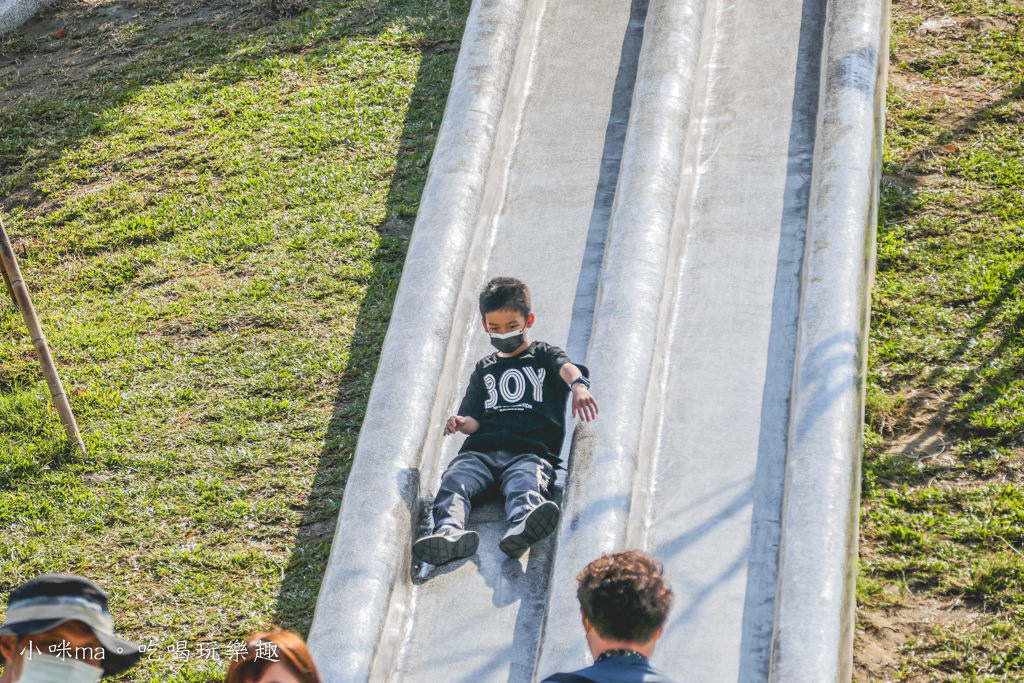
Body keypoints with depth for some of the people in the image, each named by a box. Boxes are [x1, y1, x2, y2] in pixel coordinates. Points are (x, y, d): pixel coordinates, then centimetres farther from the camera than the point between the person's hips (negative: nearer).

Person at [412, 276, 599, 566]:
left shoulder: (544, 355, 19)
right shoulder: (484, 369, 30)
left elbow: (566, 367, -6)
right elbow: (475, 419, 20)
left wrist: (577, 384, -33)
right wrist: (463, 423, -8)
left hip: (531, 452, -3)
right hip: (482, 450, 4)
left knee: (524, 486, -36)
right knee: (454, 480, -28)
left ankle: (521, 530, -68)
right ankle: (450, 532, -56)